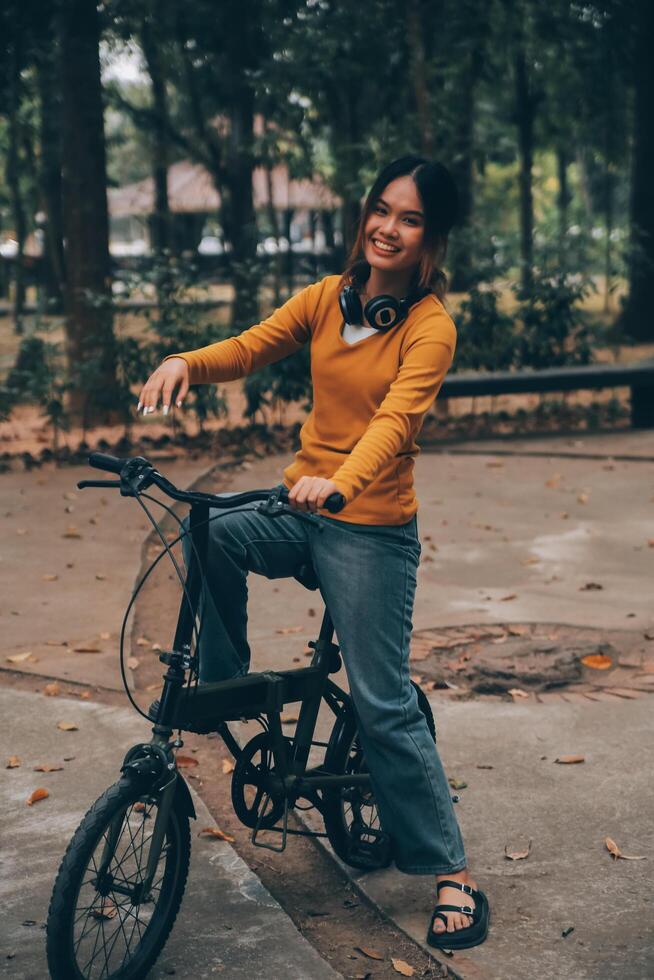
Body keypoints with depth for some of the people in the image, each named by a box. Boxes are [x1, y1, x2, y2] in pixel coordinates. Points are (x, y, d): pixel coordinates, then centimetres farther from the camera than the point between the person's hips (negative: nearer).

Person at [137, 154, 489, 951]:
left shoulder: (430, 325, -11)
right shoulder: (328, 297, 4)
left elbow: (395, 419, -26)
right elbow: (250, 348, -2)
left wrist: (339, 480, -46)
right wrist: (186, 361, -24)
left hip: (372, 527, -5)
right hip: (302, 509, 5)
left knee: (384, 705, -5)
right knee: (211, 533, -23)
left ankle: (454, 875, 8)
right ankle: (223, 688, 0)